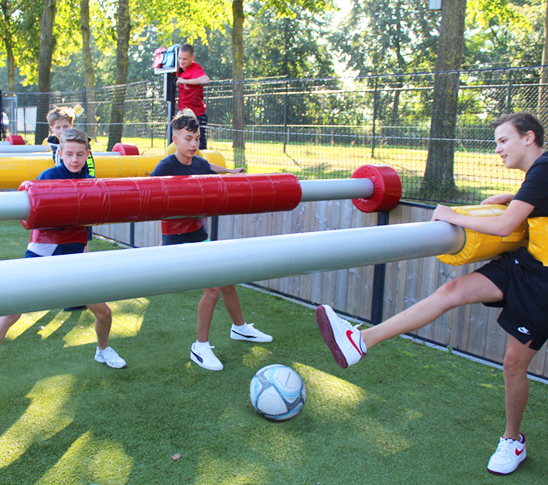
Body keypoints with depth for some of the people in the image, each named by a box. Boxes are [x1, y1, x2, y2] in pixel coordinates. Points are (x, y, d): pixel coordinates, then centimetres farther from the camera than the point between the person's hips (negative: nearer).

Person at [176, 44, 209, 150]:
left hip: (197, 114, -8)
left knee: (200, 147, -6)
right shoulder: (180, 69, 6)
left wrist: (184, 81, -31)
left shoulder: (196, 68, -17)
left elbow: (205, 80, -39)